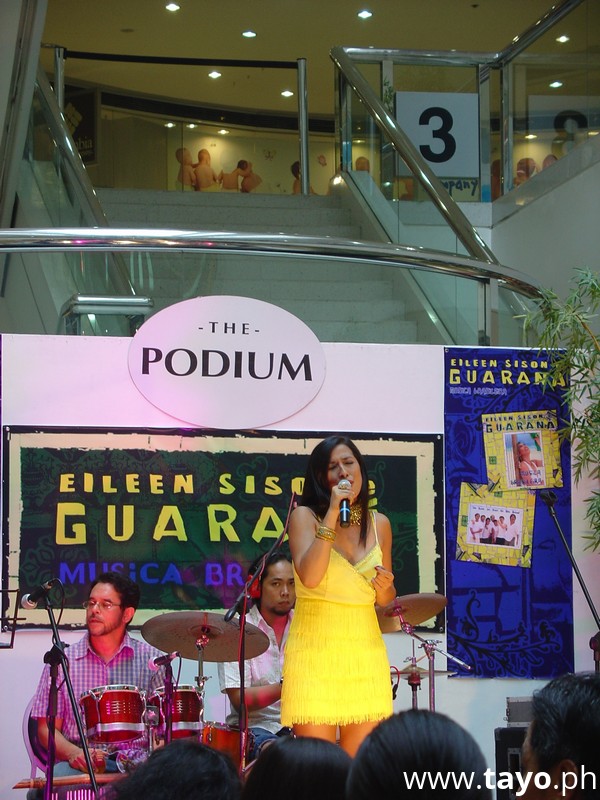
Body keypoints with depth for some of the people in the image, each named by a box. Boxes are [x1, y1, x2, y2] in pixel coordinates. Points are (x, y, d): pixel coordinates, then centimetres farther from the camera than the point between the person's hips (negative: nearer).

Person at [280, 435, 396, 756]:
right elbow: (309, 576, -20)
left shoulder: (379, 524, 10)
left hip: (365, 653, 4)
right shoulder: (305, 516, -2)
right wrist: (332, 513, -17)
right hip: (315, 649, -4)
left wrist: (385, 588, -3)